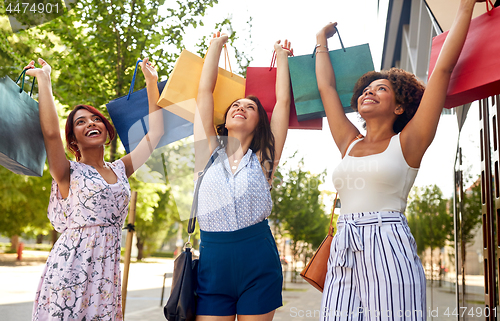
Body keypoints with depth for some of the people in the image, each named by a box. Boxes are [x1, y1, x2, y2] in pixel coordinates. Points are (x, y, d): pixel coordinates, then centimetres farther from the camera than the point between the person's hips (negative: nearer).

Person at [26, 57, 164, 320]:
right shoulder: (69, 173, 1)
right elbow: (50, 132, -16)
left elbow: (155, 133, 14)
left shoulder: (120, 170, 14)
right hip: (70, 266, -4)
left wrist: (152, 83, 15)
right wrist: (43, 77, -8)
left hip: (107, 271, 4)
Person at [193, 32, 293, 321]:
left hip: (258, 262, 0)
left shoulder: (264, 159, 6)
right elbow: (205, 91, 9)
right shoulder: (210, 153, 7)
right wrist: (216, 45, 18)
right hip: (212, 262, 1)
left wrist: (282, 56, 17)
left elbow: (283, 101, 7)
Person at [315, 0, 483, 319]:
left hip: (390, 252, -4)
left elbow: (443, 69, 4)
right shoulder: (350, 144, 17)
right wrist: (322, 40, 37)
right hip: (343, 256, 4)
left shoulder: (407, 143, 5)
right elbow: (326, 86, 26)